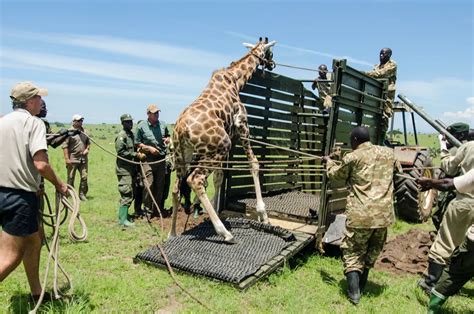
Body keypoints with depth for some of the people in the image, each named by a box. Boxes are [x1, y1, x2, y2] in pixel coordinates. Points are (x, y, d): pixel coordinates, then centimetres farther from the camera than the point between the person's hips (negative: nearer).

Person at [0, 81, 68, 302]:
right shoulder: (33, 123, -11)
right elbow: (41, 164, -23)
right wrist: (59, 184, -7)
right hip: (20, 196, -9)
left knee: (33, 241, 21)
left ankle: (37, 293, 32)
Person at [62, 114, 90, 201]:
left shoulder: (84, 131, 11)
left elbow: (88, 142, 23)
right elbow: (65, 146, -10)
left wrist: (87, 149, 2)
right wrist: (67, 158, -14)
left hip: (83, 159, 5)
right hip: (73, 159, -5)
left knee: (84, 177, 3)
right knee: (71, 178, 5)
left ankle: (82, 194, 14)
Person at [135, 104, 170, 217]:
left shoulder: (162, 124, 7)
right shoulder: (141, 126, -5)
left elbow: (168, 135, 24)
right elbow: (137, 143, 0)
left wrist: (167, 139, 1)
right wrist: (149, 148, -12)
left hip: (161, 158, 4)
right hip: (148, 159, -4)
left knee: (160, 185, 9)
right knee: (148, 185, -9)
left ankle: (158, 210, 23)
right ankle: (148, 210, 5)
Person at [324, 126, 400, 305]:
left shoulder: (352, 157, -6)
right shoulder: (388, 153, 8)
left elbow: (335, 175, 11)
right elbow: (398, 170, 28)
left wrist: (329, 162, 30)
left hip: (361, 214, -5)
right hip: (383, 213, 5)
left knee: (352, 252, 10)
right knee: (371, 252, 21)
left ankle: (354, 293, 5)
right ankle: (360, 287, 32)